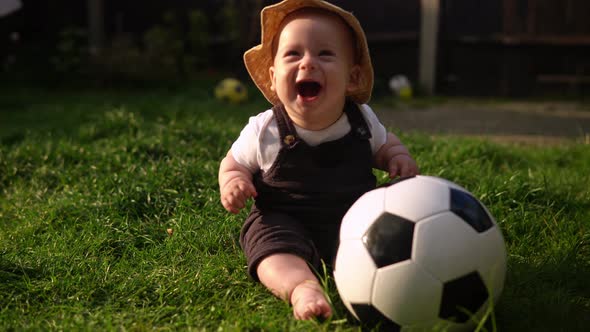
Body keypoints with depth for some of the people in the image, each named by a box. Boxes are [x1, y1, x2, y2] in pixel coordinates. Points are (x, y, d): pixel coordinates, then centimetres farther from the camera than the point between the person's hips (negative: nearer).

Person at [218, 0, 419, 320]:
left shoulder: (361, 119, -2)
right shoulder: (263, 131, -9)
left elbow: (383, 144, 20)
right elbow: (234, 162, 9)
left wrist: (398, 156, -3)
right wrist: (233, 181, -16)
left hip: (356, 218, 4)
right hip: (283, 221, -3)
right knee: (274, 246, -33)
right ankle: (302, 287, -52)